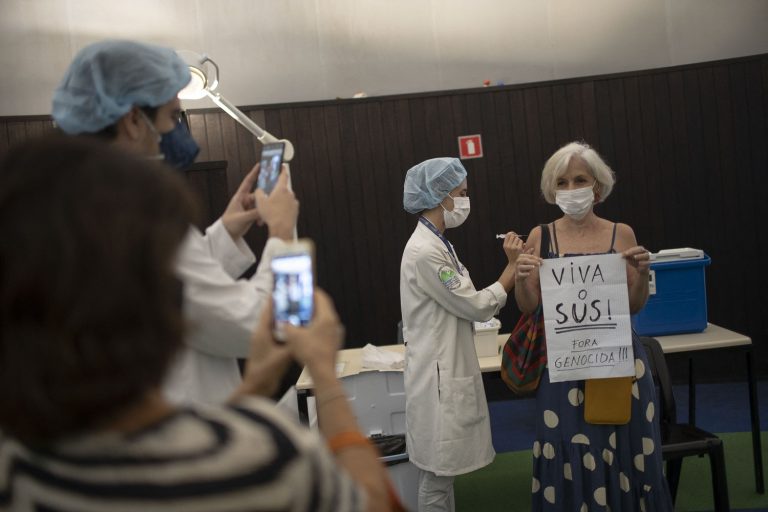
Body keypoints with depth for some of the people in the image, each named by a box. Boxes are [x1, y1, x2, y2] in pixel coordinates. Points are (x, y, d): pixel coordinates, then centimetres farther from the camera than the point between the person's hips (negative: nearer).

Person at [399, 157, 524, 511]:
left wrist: (513, 267, 7)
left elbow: (466, 303, 13)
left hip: (449, 371, 10)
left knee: (442, 473, 19)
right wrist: (514, 266, -8)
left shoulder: (436, 244, 11)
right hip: (438, 376, -10)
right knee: (436, 479, 3)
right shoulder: (424, 251, -21)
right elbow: (477, 307, -16)